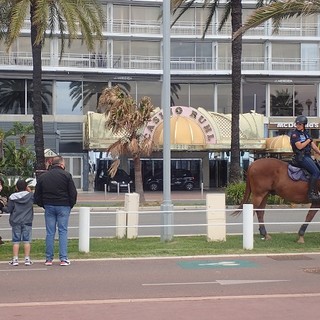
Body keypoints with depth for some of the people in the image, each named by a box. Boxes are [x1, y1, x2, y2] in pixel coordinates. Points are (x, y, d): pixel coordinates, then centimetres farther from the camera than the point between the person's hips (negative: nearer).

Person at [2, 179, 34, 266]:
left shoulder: (13, 197, -4)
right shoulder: (31, 196, -2)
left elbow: (8, 210, -2)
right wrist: (30, 191, 19)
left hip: (16, 222, 0)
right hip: (27, 221, 0)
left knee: (16, 241, 4)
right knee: (26, 240, 4)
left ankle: (15, 259, 2)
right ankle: (27, 259, 1)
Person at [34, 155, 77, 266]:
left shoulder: (42, 176, 8)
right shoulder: (66, 175, -4)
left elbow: (37, 195, 9)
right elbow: (73, 193, -5)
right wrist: (71, 205, 7)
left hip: (49, 207, 3)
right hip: (63, 207, -3)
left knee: (50, 233, 7)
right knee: (63, 232, 1)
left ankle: (49, 259, 7)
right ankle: (63, 259, -3)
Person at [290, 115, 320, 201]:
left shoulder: (306, 133, 15)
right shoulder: (294, 133, -7)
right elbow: (299, 146, -18)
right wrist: (308, 140, -7)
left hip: (308, 156, 9)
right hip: (301, 157, -9)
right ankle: (311, 193, -22)